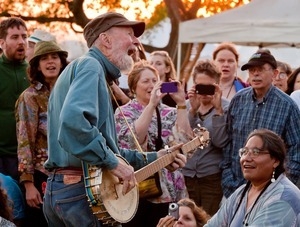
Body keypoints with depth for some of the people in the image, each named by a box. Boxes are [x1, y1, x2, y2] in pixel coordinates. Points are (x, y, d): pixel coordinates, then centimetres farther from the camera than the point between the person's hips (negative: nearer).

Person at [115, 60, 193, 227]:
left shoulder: (169, 113, 9)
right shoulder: (124, 112, 1)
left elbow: (184, 141, -8)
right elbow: (133, 140, -19)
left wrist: (181, 104, -11)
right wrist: (152, 104, -21)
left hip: (169, 190, 3)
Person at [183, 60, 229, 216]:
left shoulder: (226, 108, -3)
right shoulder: (187, 105, 7)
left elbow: (220, 141, -16)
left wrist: (218, 109, -20)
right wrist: (193, 109, -18)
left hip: (213, 178, -3)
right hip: (186, 175, 3)